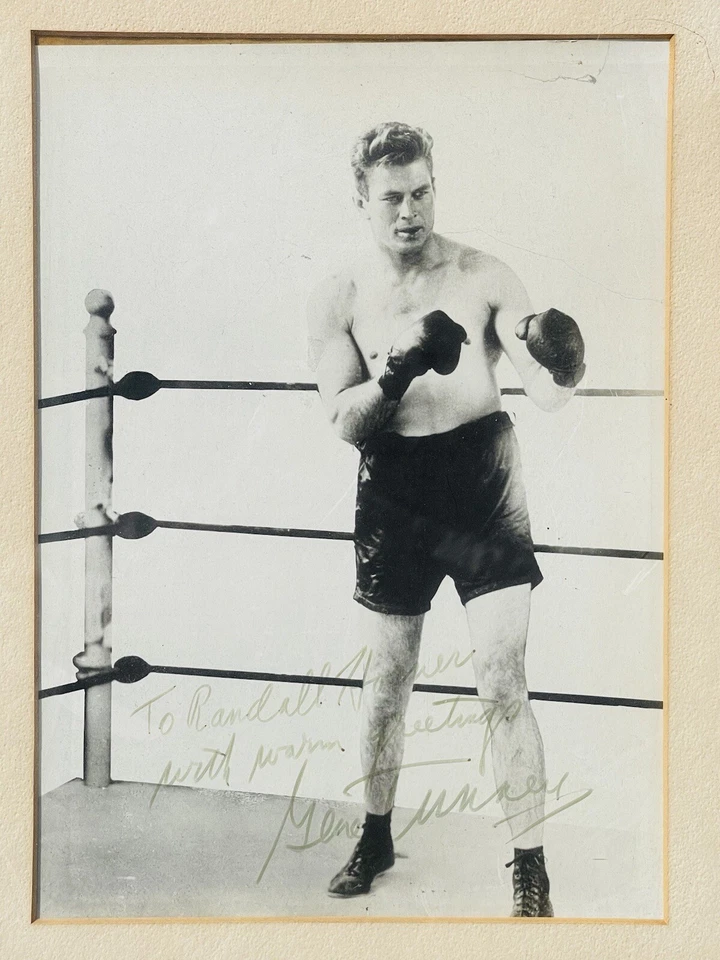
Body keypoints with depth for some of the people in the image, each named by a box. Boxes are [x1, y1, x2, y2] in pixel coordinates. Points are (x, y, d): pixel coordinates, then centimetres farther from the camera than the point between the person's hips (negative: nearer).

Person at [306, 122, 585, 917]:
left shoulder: (483, 277, -5)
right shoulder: (338, 299, -2)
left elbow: (545, 393, -12)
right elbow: (345, 421, -9)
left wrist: (559, 367, -35)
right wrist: (402, 368, -26)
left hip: (482, 485, -1)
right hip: (393, 494, 2)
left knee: (502, 685, -3)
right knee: (387, 679, 14)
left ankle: (530, 863, 11)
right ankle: (376, 836, 34)